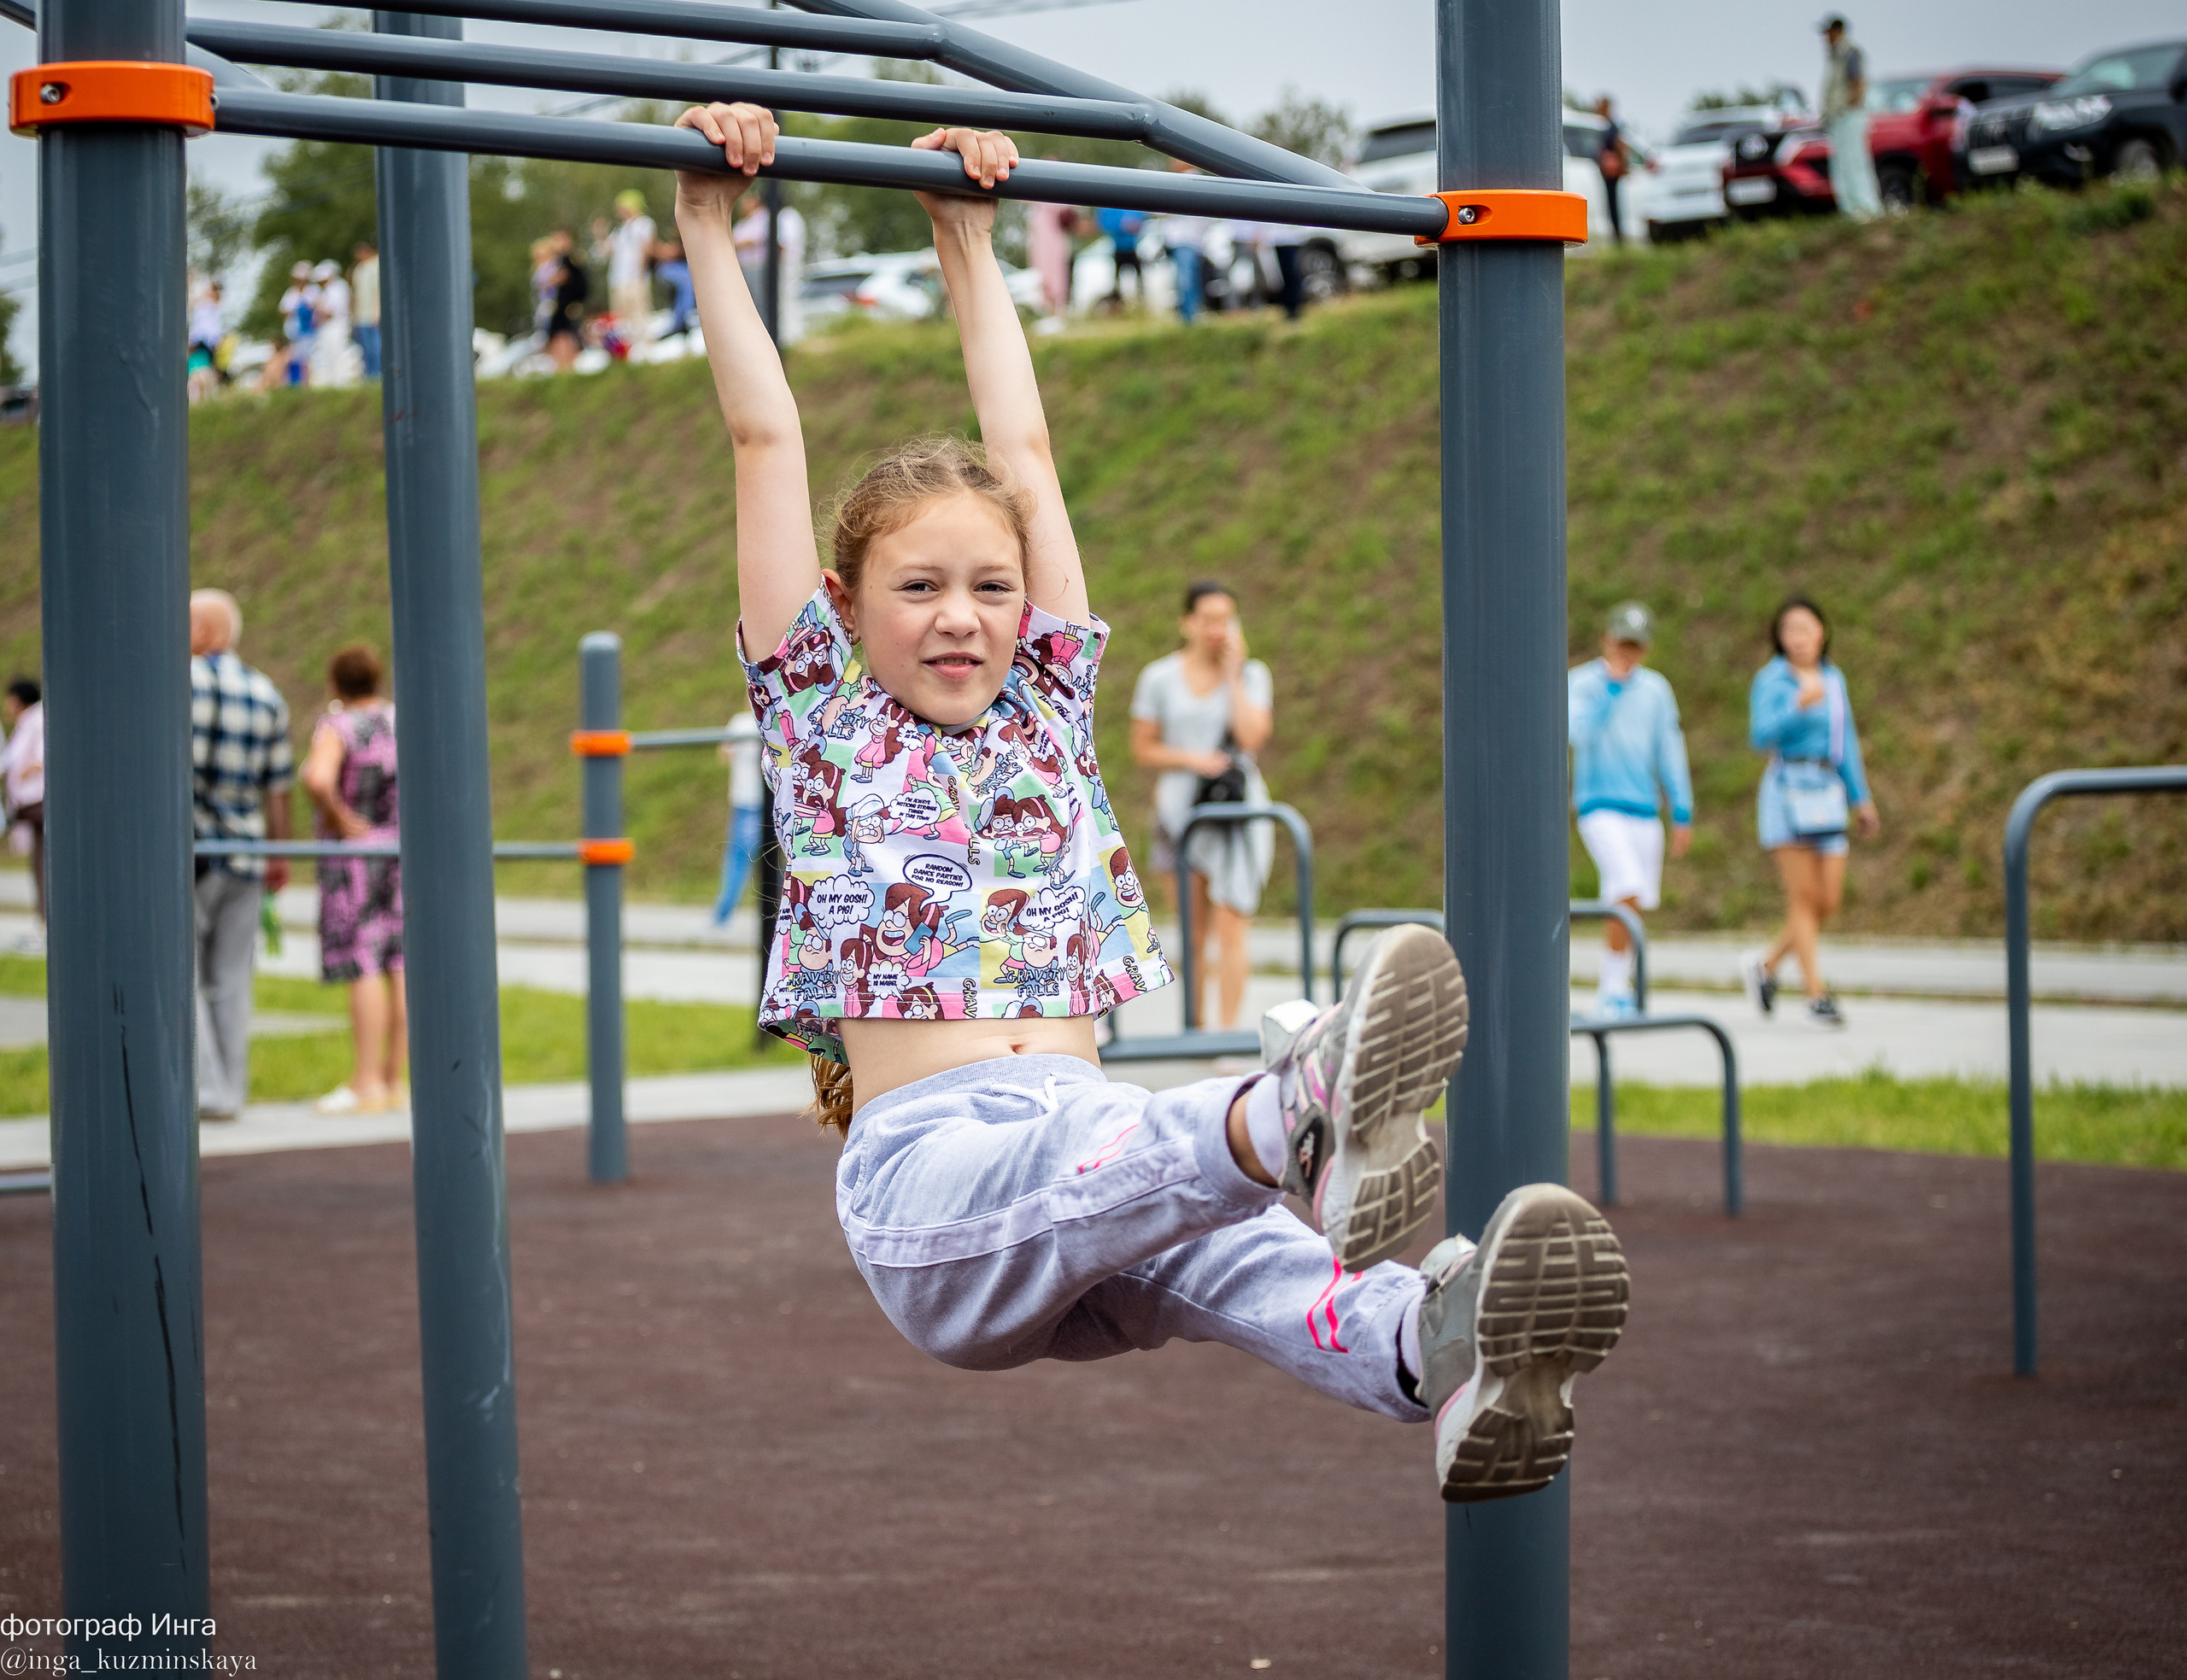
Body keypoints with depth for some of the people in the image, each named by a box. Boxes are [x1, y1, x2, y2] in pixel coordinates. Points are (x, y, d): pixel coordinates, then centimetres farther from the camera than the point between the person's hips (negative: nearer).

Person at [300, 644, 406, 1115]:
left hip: (353, 856, -6)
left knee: (363, 969, -7)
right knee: (399, 967, 6)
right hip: (403, 857, 6)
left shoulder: (337, 729, -12)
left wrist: (339, 818, -16)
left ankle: (366, 1086, -8)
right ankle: (393, 1081, 8)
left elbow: (317, 779, -31)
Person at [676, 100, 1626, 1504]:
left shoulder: (1045, 706, 22)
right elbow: (768, 440, 10)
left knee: (1207, 1243, -32)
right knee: (1111, 1158, -38)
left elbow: (1024, 447, 26)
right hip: (932, 1175, -3)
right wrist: (709, 227, 11)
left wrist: (972, 242, 30)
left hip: (1090, 1129, 3)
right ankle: (1296, 1119, -71)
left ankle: (1436, 1354, -64)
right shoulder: (826, 716, 12)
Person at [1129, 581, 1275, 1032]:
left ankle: (1229, 1035, -8)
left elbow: (1253, 737, -12)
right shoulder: (1159, 678, 3)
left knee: (1231, 929, -8)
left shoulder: (1251, 674, 2)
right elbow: (1143, 748, 5)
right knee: (1194, 934, 4)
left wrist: (1233, 673, -9)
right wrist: (1191, 758, -11)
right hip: (1182, 805, 1)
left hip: (1238, 808, -1)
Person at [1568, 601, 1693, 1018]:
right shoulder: (1579, 684, -2)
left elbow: (1670, 753, 12)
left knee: (1632, 905, 5)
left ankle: (1611, 994, 18)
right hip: (1599, 807, -5)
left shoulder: (1655, 690, 9)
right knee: (1628, 894, -20)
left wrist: (1682, 814, 9)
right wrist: (1611, 688, -21)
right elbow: (1581, 734, -19)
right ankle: (1615, 991, -12)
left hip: (1643, 809, 5)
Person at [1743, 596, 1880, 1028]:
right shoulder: (1771, 680, -4)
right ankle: (1818, 995, -3)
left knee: (1828, 902, 1)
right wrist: (1799, 707, -32)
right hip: (1788, 792, -6)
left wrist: (1861, 799, 16)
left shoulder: (1833, 679, 14)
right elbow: (1761, 736, -17)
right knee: (1805, 896, -8)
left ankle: (1766, 964, 22)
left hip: (1827, 795, 6)